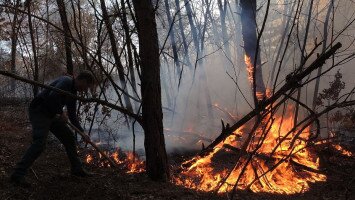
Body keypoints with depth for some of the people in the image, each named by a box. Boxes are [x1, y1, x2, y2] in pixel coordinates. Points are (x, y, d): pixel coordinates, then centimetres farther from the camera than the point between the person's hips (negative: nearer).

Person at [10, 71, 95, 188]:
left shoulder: (73, 93, 14)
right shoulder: (66, 81, -15)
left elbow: (72, 116, 20)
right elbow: (52, 96, -34)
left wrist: (82, 132, 17)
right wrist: (61, 112, -21)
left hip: (51, 115, 10)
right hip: (38, 111, -10)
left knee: (69, 138, 10)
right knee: (39, 143, -23)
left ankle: (77, 169, 21)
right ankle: (18, 175, -20)